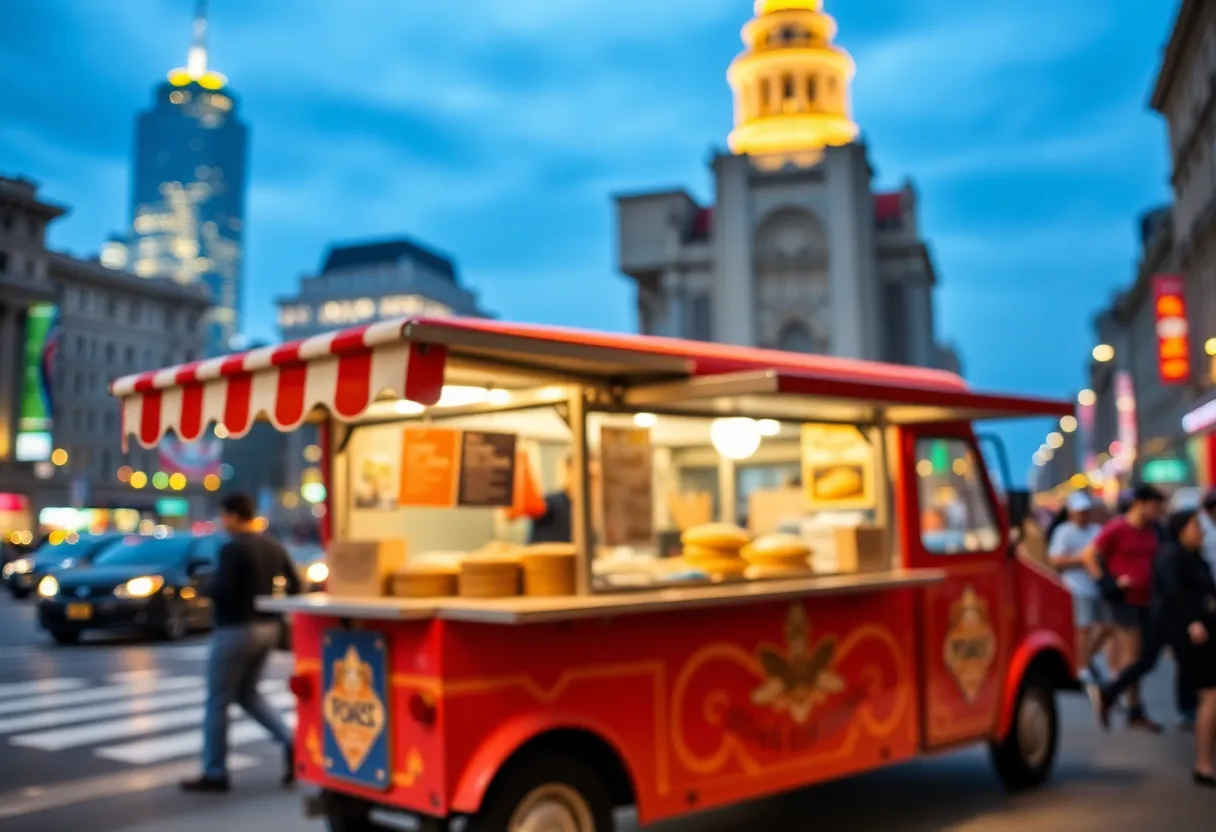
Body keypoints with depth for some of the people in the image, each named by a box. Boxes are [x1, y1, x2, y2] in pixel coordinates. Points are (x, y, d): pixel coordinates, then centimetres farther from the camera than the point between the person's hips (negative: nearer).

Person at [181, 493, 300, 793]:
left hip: (236, 630, -8)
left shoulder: (233, 549, -16)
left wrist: (206, 587, -1)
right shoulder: (273, 546, 7)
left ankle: (215, 773, 11)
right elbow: (295, 586, 9)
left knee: (217, 702, 4)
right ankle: (290, 741, 6)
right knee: (247, 694, 21)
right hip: (267, 628, 8)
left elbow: (220, 591, -21)